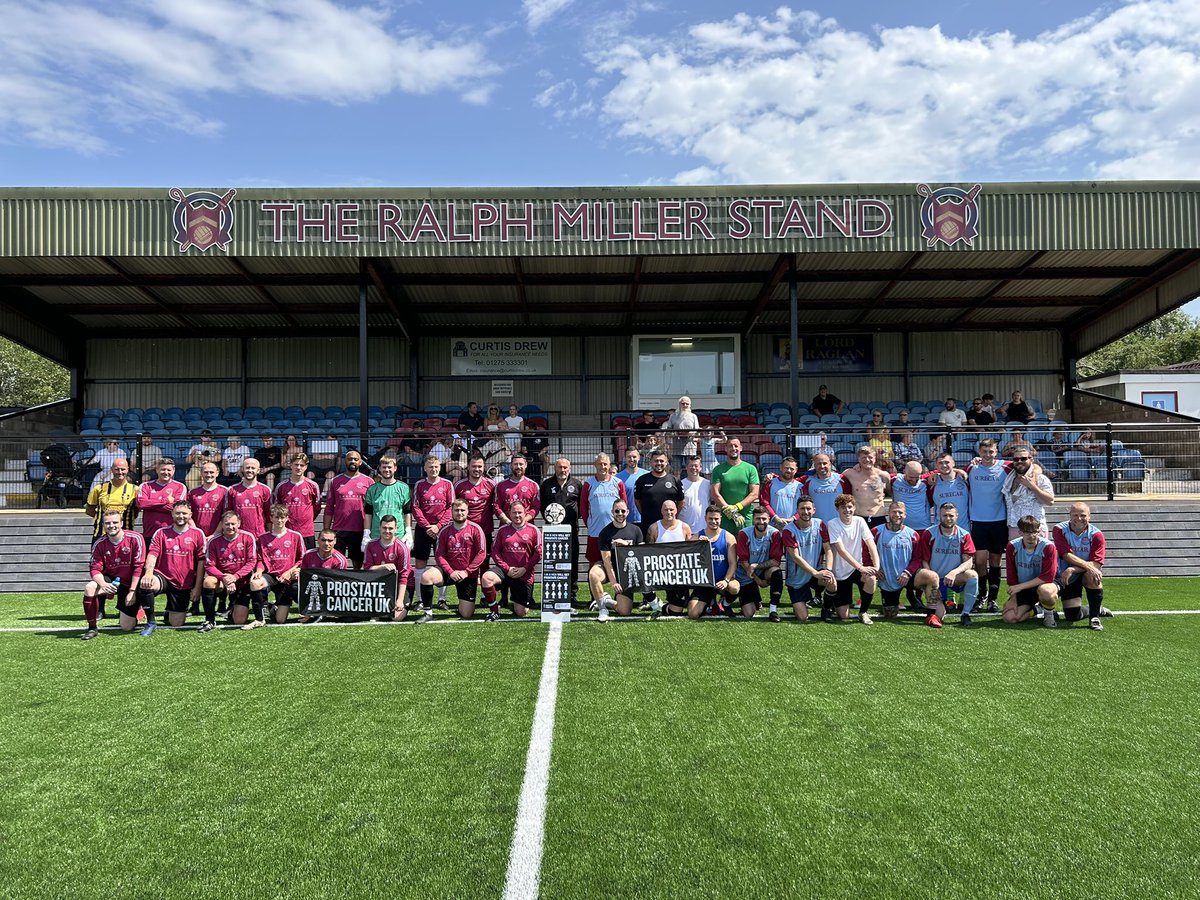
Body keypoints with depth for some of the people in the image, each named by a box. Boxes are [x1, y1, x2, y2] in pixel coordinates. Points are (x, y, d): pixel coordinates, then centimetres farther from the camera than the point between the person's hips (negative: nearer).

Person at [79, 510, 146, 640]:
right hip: (110, 579, 3)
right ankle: (92, 628, -14)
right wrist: (103, 584, -30)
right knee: (89, 588, -32)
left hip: (129, 583, -3)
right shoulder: (99, 544, -6)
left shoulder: (135, 538, -16)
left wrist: (132, 591, -17)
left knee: (127, 627, -4)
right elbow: (95, 569, -8)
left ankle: (136, 609, 33)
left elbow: (139, 567, -15)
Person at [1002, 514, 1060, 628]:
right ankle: (1035, 609, 16)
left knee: (1045, 591, -41)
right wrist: (1013, 599, -4)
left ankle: (1049, 613, -6)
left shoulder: (1048, 547, -19)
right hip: (1023, 590, 4)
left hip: (1044, 584, -4)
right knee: (1009, 617, -15)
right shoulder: (1013, 547, -8)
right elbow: (1011, 576, 0)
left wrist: (1021, 586, -25)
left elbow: (1047, 577, -22)